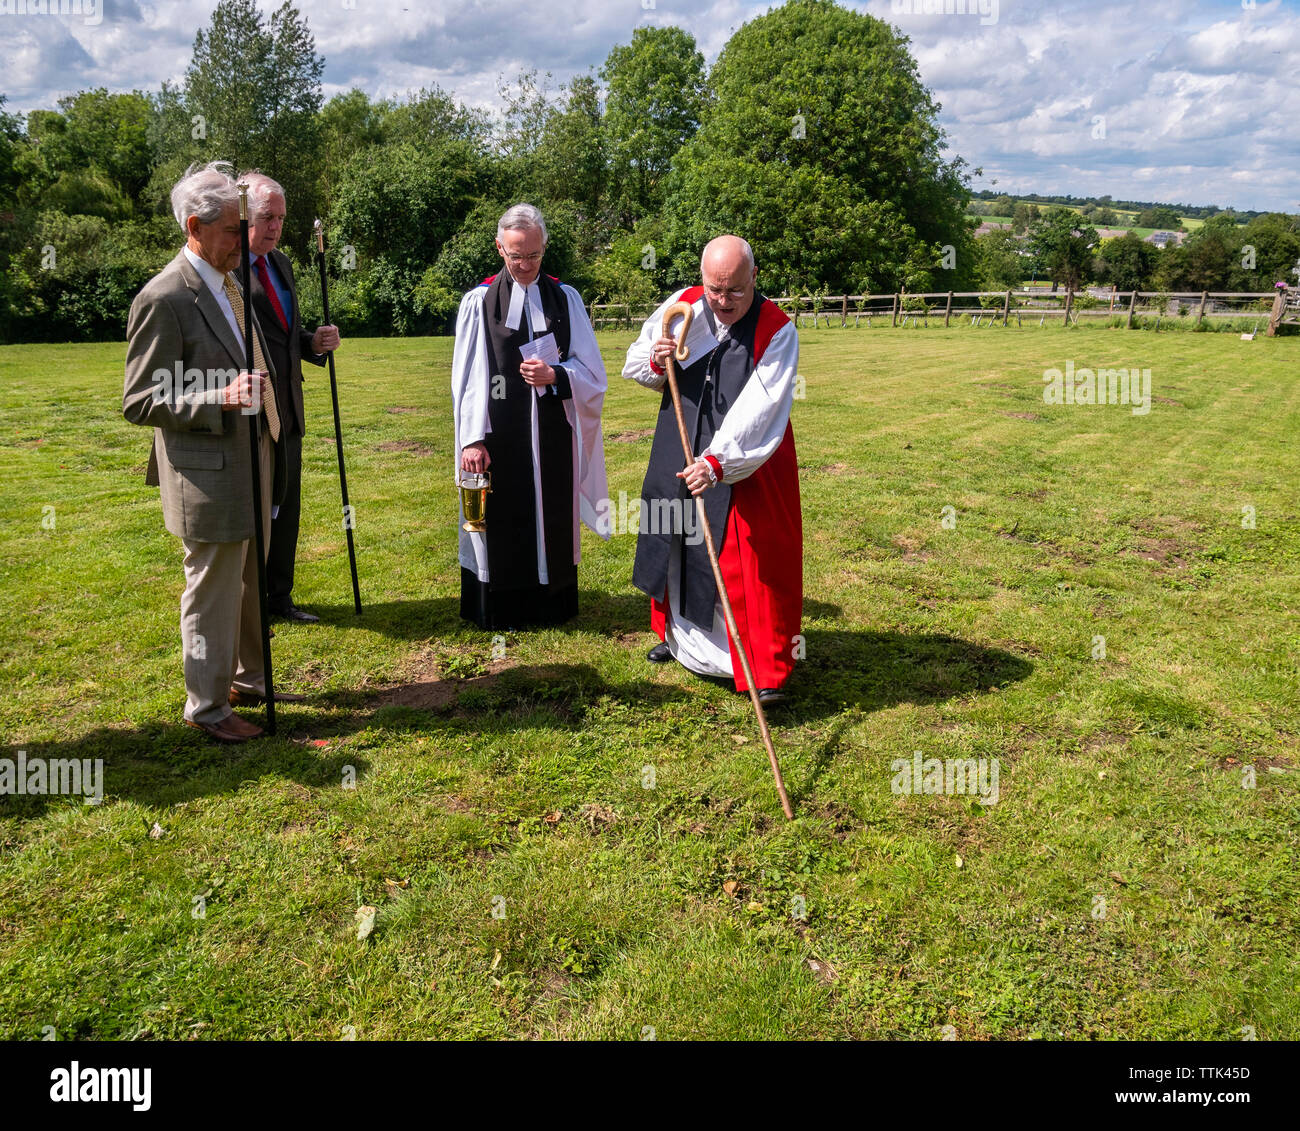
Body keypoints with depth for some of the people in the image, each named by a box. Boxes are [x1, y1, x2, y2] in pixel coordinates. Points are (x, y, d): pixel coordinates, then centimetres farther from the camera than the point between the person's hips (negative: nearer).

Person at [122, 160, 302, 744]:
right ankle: (207, 706, 20)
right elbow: (138, 402, -17)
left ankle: (248, 678, 36)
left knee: (252, 582, 19)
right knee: (212, 592, 4)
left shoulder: (228, 283, 11)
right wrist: (219, 398, -28)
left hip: (251, 464, 9)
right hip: (210, 474, -9)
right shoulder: (164, 298, -17)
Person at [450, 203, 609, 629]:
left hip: (553, 434, 2)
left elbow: (592, 374, 4)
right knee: (501, 522, 4)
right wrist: (472, 439, -9)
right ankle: (499, 609, 18)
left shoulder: (565, 298, 7)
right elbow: (467, 378, -2)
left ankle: (552, 606, 22)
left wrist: (554, 376, -16)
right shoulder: (479, 301, 2)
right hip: (498, 436, -1)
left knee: (552, 520, 7)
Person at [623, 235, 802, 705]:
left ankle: (767, 669, 7)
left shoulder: (777, 331, -17)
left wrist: (717, 462, -36)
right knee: (675, 543, 17)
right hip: (680, 454, 5)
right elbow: (633, 362, 6)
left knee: (754, 561, -4)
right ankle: (677, 633, 40)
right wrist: (655, 362, -17)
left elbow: (758, 410, -26)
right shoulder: (682, 307, -5)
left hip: (746, 463, -4)